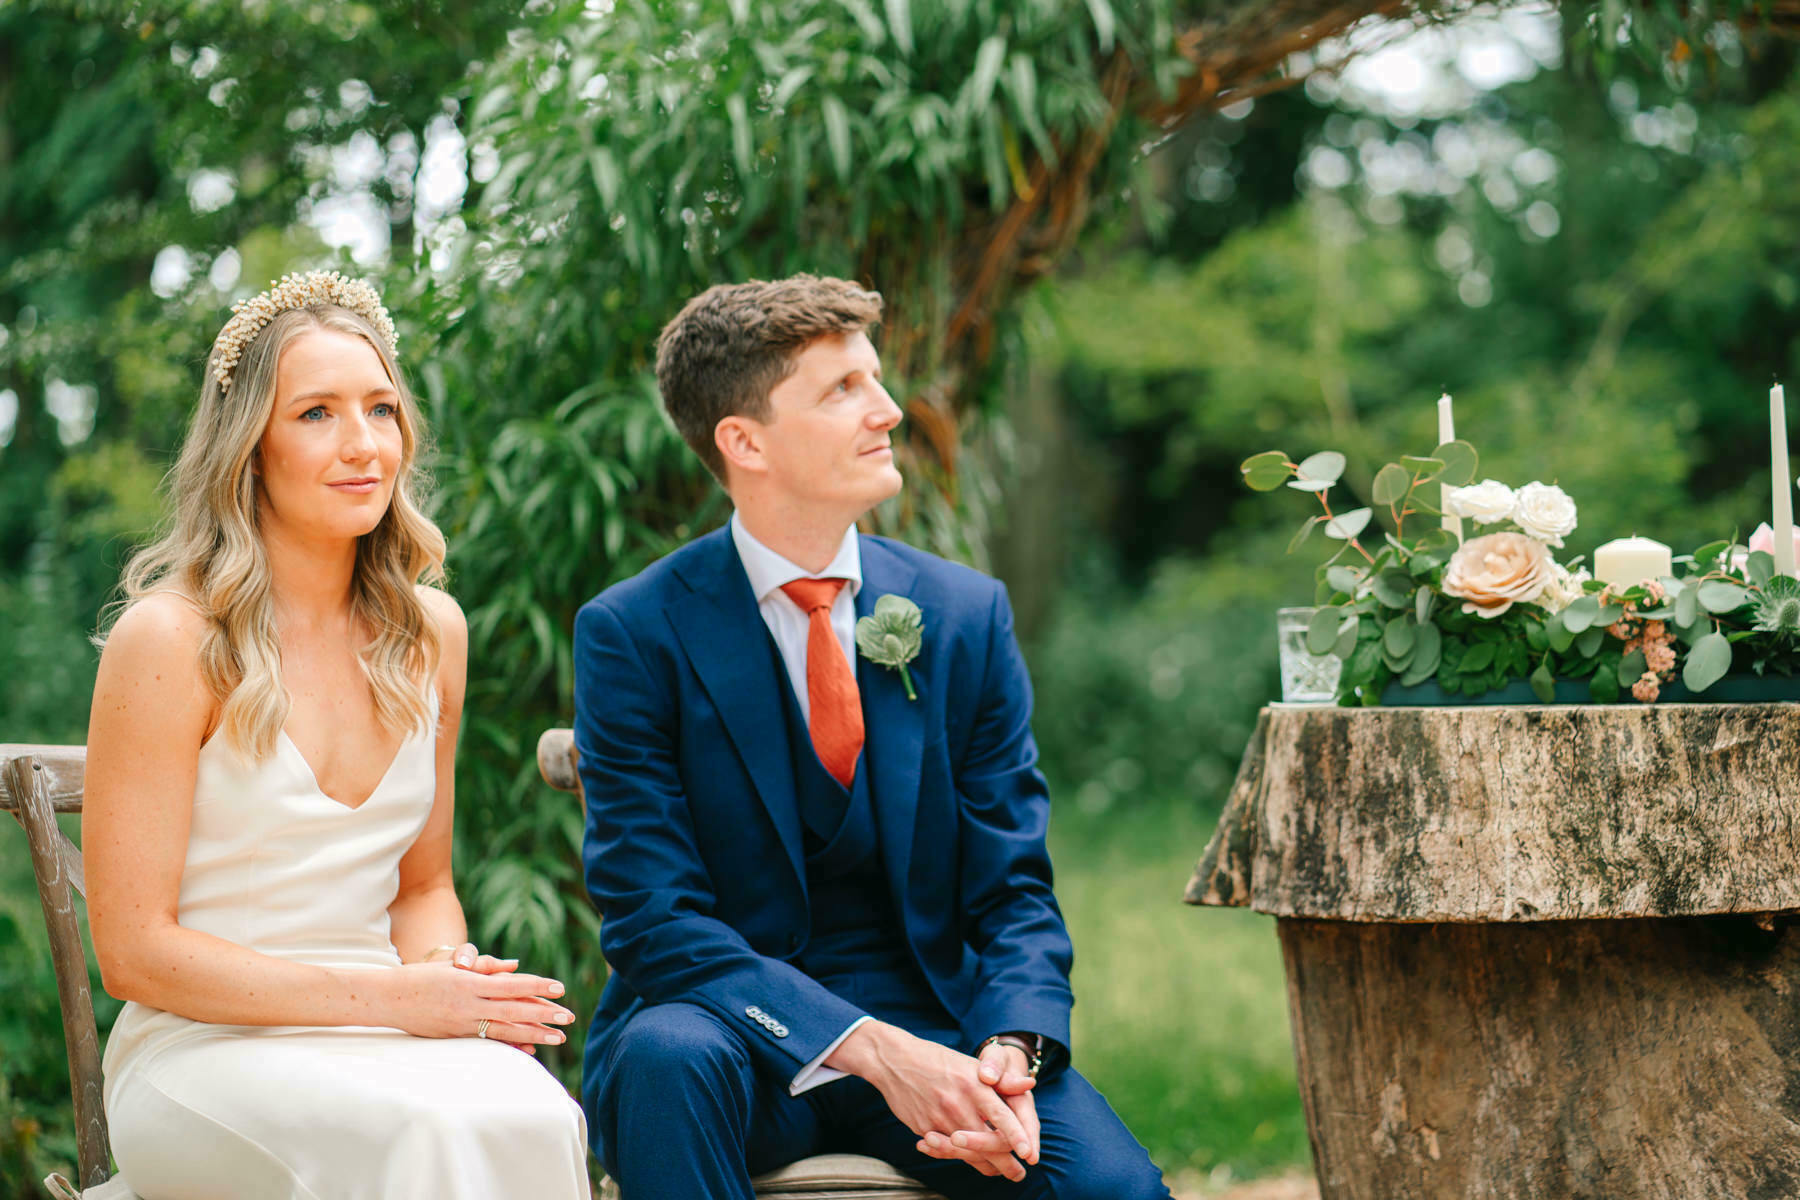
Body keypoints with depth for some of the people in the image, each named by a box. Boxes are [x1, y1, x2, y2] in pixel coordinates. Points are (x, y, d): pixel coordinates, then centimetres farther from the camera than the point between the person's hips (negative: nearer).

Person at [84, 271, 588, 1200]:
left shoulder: (431, 633, 10)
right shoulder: (168, 640, -8)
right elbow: (133, 951, -9)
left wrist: (446, 971, -5)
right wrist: (391, 995, -15)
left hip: (391, 1041, 5)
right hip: (203, 1052, -5)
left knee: (533, 1117, -30)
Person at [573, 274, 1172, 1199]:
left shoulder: (966, 616, 4)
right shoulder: (634, 634, -6)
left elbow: (1013, 890, 5)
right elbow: (653, 917, -12)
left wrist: (1010, 1050, -18)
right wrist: (871, 1050, -25)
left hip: (930, 1024, 2)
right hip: (735, 1029, -2)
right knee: (670, 1055, -37)